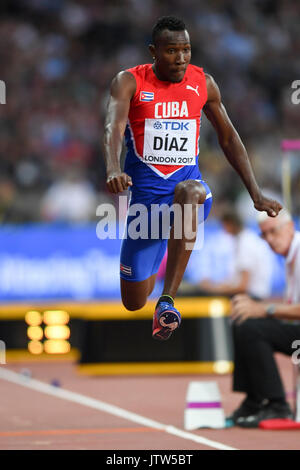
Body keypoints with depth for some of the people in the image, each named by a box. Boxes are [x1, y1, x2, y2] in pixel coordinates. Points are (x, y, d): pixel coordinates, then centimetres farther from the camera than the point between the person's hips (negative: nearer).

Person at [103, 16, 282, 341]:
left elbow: (228, 137, 15)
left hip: (188, 182, 0)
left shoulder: (203, 83, 3)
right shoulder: (129, 82, -6)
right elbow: (113, 127, -24)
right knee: (133, 302, 3)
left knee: (189, 192, -41)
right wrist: (113, 171, -45)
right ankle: (155, 259, 44)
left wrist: (255, 193, 11)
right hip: (145, 193, 0)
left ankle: (167, 302, -45)